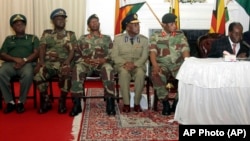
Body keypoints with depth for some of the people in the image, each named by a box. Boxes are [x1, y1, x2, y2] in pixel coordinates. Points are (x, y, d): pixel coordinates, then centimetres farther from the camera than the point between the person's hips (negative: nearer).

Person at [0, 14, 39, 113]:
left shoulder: (33, 38, 20)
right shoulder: (8, 39, 25)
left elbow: (36, 53, 5)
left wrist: (24, 60, -13)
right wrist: (15, 59, -8)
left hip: (27, 63, -2)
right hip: (10, 63, 2)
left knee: (28, 74, -38)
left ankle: (21, 102, -22)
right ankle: (10, 102, -21)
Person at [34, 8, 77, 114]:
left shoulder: (71, 34, 16)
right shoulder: (46, 33, 18)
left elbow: (72, 50, 3)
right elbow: (42, 48, 6)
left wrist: (68, 61, -18)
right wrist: (41, 61, -13)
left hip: (64, 63, -1)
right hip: (49, 63, 1)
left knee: (66, 76, -37)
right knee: (38, 76, -31)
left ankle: (62, 102, -16)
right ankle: (46, 102, -10)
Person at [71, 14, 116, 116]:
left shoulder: (106, 38, 19)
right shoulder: (83, 38, 21)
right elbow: (76, 55, 12)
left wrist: (103, 60, -13)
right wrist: (85, 60, -9)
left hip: (102, 64, -1)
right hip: (86, 64, 1)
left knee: (108, 69, -38)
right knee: (77, 68, -35)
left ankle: (110, 103, -37)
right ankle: (76, 104, -33)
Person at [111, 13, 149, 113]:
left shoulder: (144, 39, 6)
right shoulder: (118, 38, 3)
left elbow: (144, 56, -2)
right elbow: (114, 56, -1)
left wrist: (134, 64, -21)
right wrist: (125, 63, -20)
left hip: (138, 65, 1)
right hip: (122, 65, -1)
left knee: (141, 73, -34)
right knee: (124, 72, -36)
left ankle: (137, 103, -22)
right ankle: (126, 103, -27)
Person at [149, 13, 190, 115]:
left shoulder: (181, 36, 14)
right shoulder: (155, 37, 10)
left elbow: (185, 50, 1)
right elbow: (152, 52, -4)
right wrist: (155, 65, -24)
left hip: (178, 64, 2)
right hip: (162, 64, -1)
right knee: (156, 75, -34)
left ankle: (178, 102, -10)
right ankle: (165, 103, -15)